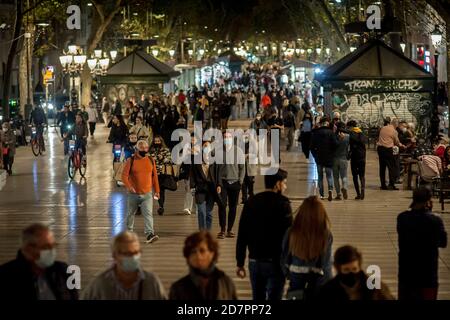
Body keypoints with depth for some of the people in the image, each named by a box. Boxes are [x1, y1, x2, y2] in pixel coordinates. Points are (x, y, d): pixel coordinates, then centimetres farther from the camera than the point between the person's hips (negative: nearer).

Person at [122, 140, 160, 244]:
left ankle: (149, 234, -22)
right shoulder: (131, 161, -6)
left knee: (148, 214, -14)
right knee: (131, 214, 16)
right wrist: (129, 186, -27)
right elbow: (124, 175, -10)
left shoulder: (150, 161, 4)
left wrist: (156, 190, 12)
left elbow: (154, 176, 10)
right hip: (134, 194, -1)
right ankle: (129, 232, 35)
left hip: (147, 194, 1)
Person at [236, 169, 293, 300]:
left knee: (258, 297, 16)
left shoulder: (251, 202, 5)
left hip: (254, 261, 5)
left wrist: (240, 263, 11)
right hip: (275, 262, -5)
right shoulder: (282, 203, -10)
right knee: (274, 297, -1)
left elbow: (242, 236, 6)